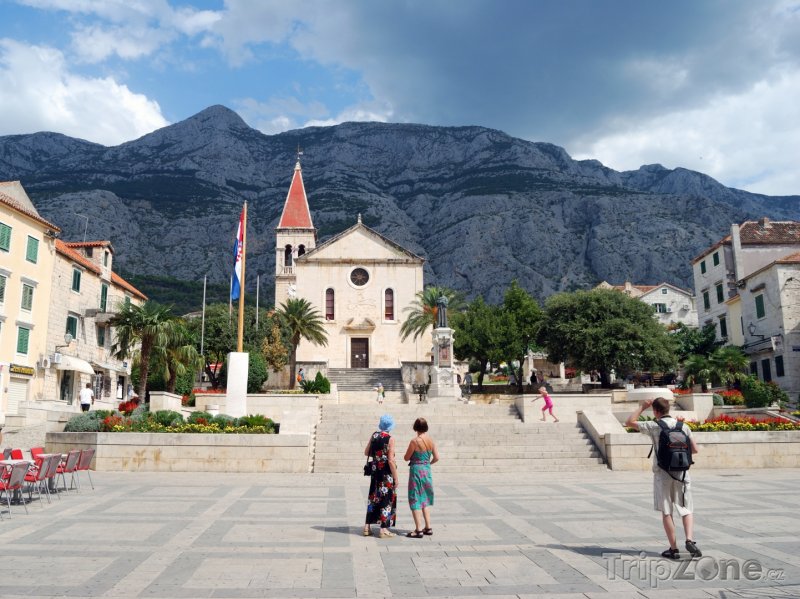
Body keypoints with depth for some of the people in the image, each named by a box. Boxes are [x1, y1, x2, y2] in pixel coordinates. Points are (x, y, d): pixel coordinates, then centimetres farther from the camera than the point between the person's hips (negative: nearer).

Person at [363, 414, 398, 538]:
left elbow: (366, 452, 8)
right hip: (387, 472, -6)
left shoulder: (374, 435, 2)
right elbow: (391, 460, -17)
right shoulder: (390, 439, -14)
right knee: (386, 499, 4)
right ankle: (384, 529, 7)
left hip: (375, 471, 6)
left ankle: (367, 527, 20)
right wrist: (396, 477, -11)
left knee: (373, 498, 14)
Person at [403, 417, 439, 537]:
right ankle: (428, 527, 21)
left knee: (415, 500, 2)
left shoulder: (415, 441, -17)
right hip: (427, 470, 6)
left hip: (416, 470, -6)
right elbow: (436, 457, 2)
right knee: (425, 499, 18)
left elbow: (406, 458, -9)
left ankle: (419, 530, 2)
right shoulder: (431, 440, -1)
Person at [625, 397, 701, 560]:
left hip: (662, 474, -2)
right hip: (681, 473, 3)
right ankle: (690, 540, -10)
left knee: (666, 512, 6)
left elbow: (629, 422, 2)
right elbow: (695, 449, 5)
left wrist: (642, 407, 8)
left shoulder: (654, 426, -8)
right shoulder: (683, 426, 2)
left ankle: (673, 549, 7)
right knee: (686, 510, 11)